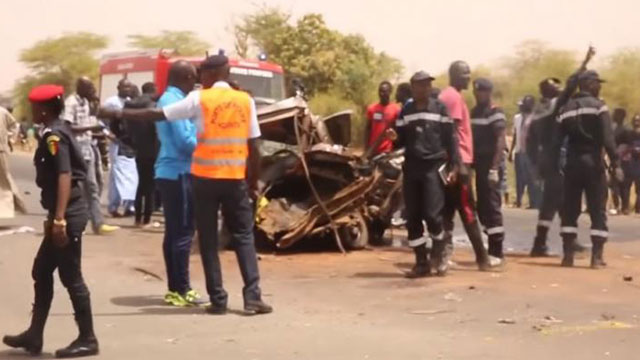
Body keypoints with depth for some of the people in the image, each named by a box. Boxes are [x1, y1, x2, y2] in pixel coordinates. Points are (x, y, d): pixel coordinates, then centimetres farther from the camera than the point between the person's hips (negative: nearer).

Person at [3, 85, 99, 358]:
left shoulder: (53, 136, -14)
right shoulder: (57, 131, 15)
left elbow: (65, 176, -23)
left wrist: (59, 219, -28)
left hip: (68, 215, -10)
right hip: (64, 213, 10)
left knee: (70, 276, -3)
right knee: (42, 272, 14)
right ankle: (34, 336, 21)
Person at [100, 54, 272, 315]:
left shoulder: (199, 99, -3)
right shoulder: (245, 101, 5)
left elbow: (157, 115, -2)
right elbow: (254, 148, 4)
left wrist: (117, 114, 6)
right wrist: (253, 183, 12)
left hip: (206, 178, -2)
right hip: (235, 179, 2)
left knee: (209, 240, 6)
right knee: (244, 236, 9)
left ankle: (218, 300, 5)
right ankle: (252, 297, 0)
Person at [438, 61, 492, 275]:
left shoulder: (446, 96, 19)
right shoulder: (454, 97, -11)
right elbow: (453, 132, -19)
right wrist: (460, 164, -22)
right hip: (459, 161, -10)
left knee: (447, 211, 8)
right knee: (468, 211, -5)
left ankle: (440, 256, 6)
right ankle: (482, 258, 1)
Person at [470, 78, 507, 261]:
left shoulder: (495, 113, -8)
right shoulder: (474, 112, 17)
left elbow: (501, 141, -15)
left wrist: (495, 167, -22)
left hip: (490, 165, -8)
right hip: (479, 165, 8)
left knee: (492, 206, -9)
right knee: (482, 207, 9)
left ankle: (496, 250, -6)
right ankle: (492, 247, 15)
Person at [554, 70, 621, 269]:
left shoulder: (566, 108, 11)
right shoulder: (598, 105, -4)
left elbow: (558, 140, 7)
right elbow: (607, 138, -14)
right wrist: (615, 163, -14)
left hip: (572, 162, 4)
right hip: (592, 161, -4)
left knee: (570, 210, 9)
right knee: (598, 210, 1)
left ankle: (568, 255, 6)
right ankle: (596, 257, -3)